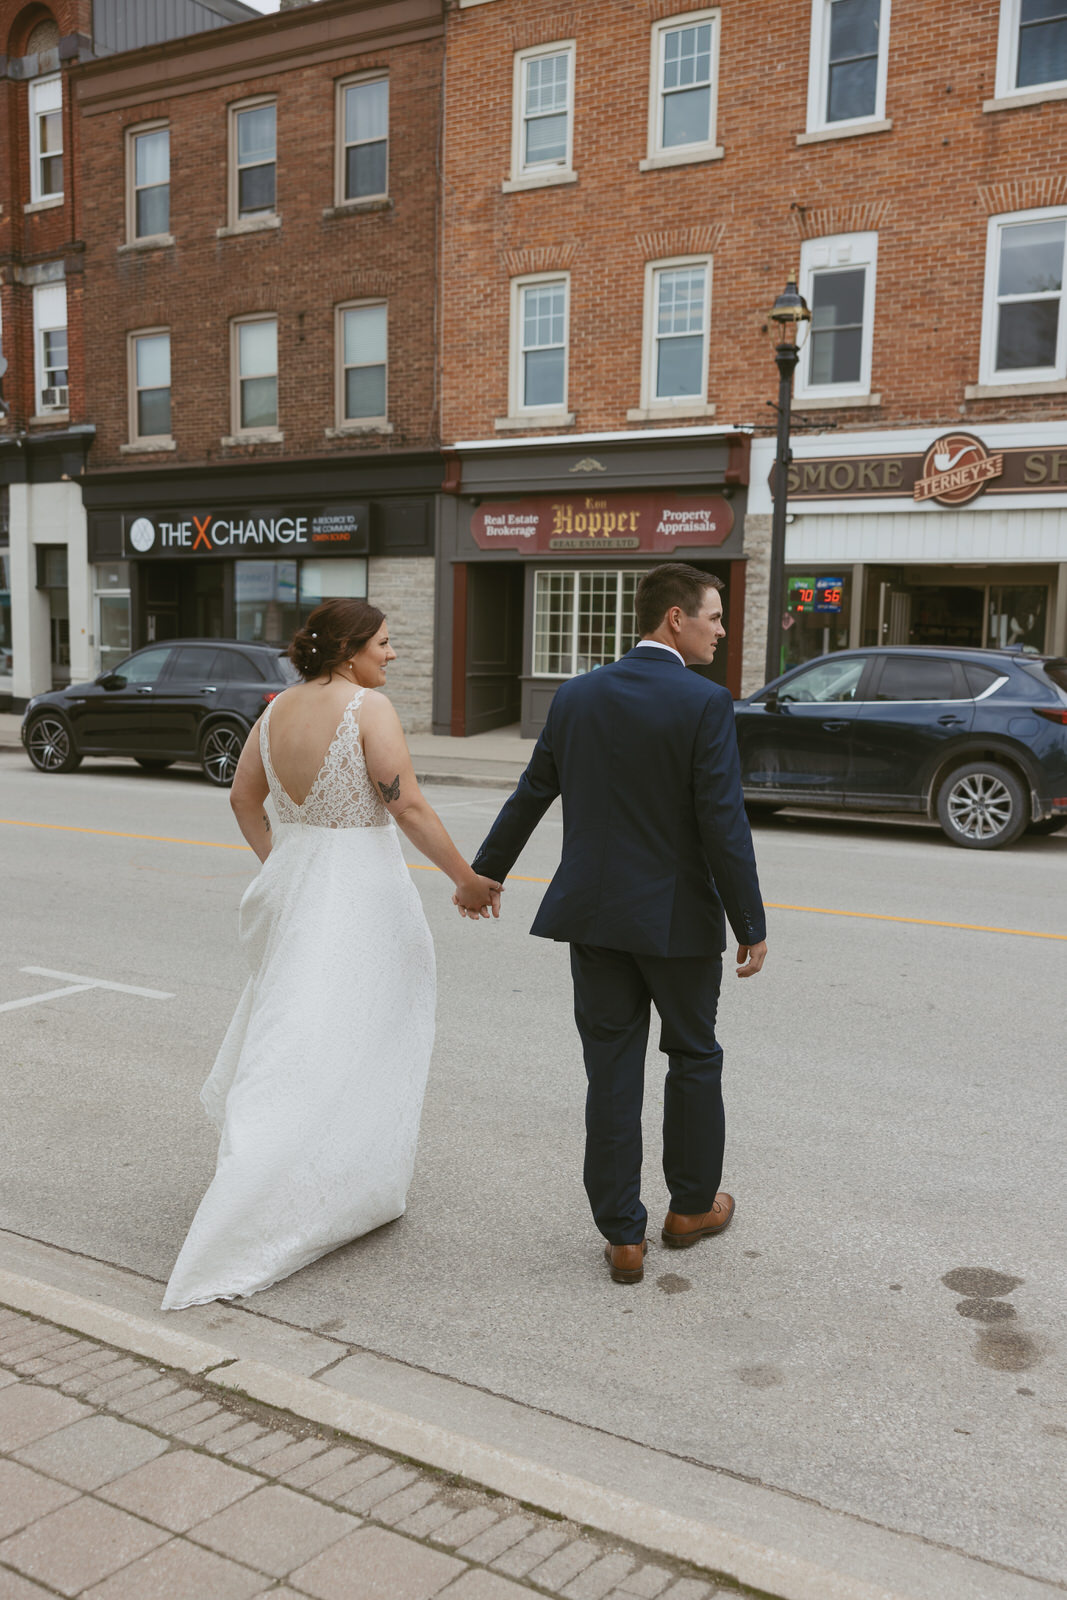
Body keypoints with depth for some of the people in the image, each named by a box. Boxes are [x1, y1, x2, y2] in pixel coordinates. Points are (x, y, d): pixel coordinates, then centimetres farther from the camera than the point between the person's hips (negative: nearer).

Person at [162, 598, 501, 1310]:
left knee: (292, 1032, 19)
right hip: (360, 891, -7)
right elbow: (408, 806, -19)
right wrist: (469, 879, -11)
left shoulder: (278, 709, 6)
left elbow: (244, 798, 14)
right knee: (353, 1041, 3)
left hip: (293, 885, 7)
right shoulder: (368, 707, -15)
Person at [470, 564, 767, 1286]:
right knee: (693, 1059, 17)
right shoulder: (705, 703, -13)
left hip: (594, 913, 4)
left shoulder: (576, 696, 2)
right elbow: (723, 825, -16)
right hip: (679, 919, -3)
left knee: (612, 1070, 8)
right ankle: (692, 1205, 32)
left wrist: (484, 874, 22)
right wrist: (752, 927, -8)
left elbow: (530, 797, 10)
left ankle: (623, 1235, 15)